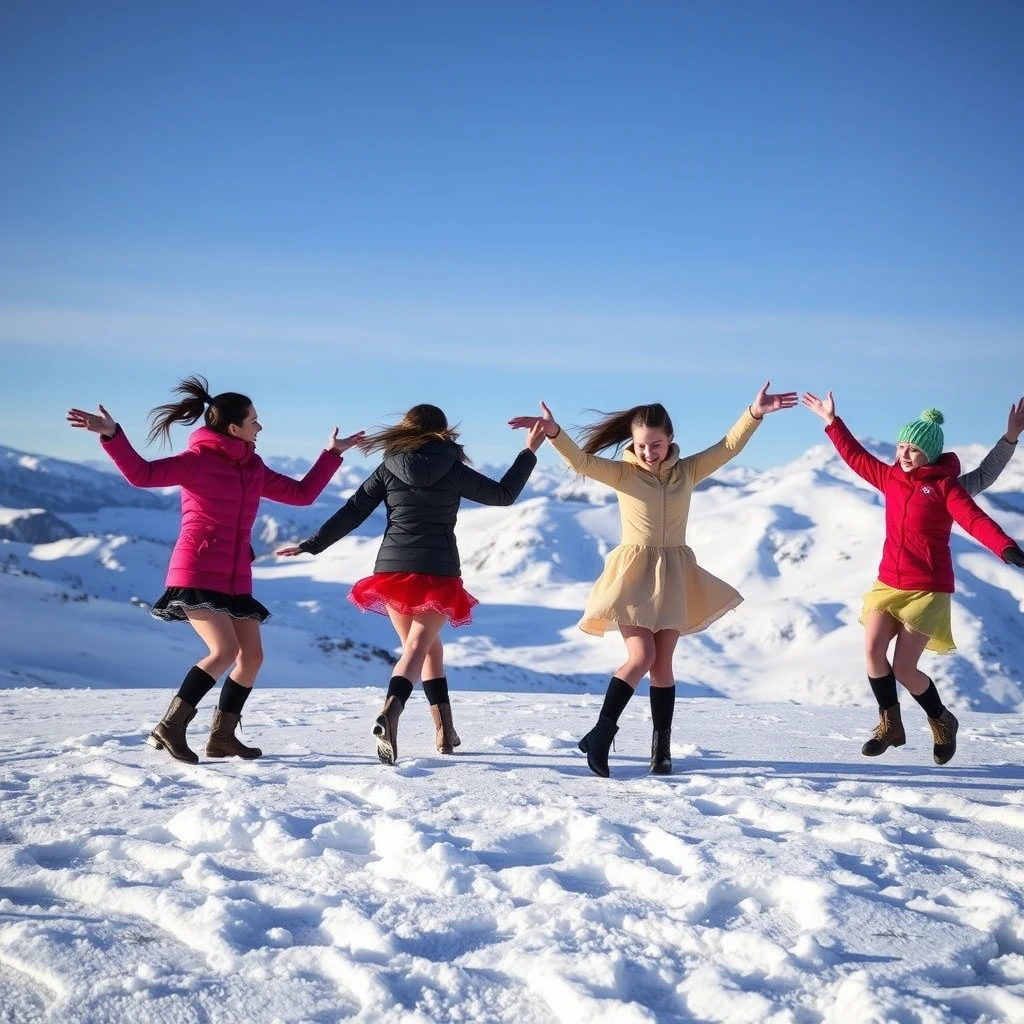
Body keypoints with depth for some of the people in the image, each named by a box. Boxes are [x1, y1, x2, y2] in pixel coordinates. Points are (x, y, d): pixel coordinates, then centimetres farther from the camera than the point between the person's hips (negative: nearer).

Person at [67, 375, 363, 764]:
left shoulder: (254, 469, 14)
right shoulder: (198, 460, -7)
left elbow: (302, 493, 22)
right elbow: (142, 473, -17)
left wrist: (332, 454, 22)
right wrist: (111, 435, -30)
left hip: (236, 579, 8)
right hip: (198, 574, -8)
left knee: (252, 655, 3)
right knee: (225, 650, -20)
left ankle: (222, 735, 13)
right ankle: (169, 728, -11)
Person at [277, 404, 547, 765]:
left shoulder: (387, 471, 5)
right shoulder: (454, 472, 1)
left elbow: (351, 513, 3)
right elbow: (503, 494, 9)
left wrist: (310, 545, 11)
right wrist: (530, 452, 18)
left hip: (392, 569, 3)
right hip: (438, 573, -3)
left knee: (429, 645, 19)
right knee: (417, 647, -8)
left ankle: (445, 730, 19)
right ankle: (390, 712, -36)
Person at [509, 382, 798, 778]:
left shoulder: (687, 471, 4)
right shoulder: (623, 473, -4)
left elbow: (728, 447, -1)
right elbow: (582, 461, -18)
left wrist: (754, 413, -15)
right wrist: (554, 433, -36)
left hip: (673, 576, 3)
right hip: (634, 574, -3)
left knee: (662, 664, 6)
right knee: (640, 658, -14)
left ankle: (662, 748, 11)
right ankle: (601, 734, -4)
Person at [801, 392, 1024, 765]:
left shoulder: (944, 485, -10)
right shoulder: (890, 477, 7)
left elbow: (975, 520, -25)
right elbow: (856, 457, 21)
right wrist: (831, 422, 22)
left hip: (927, 589, -5)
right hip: (889, 583, 5)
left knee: (904, 669, -6)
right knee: (872, 648, -15)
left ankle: (942, 722, 21)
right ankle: (890, 724, 3)